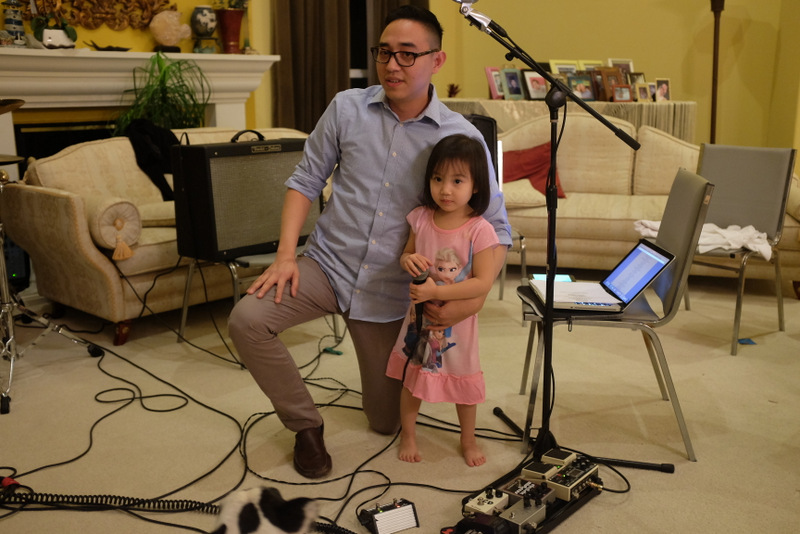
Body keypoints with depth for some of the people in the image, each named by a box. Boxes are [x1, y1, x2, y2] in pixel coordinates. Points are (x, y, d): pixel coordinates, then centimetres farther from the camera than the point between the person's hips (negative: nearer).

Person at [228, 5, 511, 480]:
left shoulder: (463, 139, -10)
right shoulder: (348, 108, -6)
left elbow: (497, 229, -5)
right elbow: (305, 181, 2)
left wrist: (476, 297, -21)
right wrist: (286, 254, -11)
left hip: (391, 292, 0)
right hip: (328, 264, 1)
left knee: (386, 422, 10)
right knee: (247, 319, -26)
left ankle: (389, 373, 48)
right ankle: (306, 424, 0)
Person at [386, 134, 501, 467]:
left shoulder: (479, 230, -20)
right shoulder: (421, 218, -8)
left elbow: (483, 282, -23)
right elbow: (406, 255, 7)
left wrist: (436, 292, -29)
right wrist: (407, 260, -18)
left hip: (458, 318, -3)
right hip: (420, 314, 3)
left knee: (464, 382, 15)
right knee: (411, 377, 15)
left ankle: (468, 440, 38)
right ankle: (407, 435, 38)